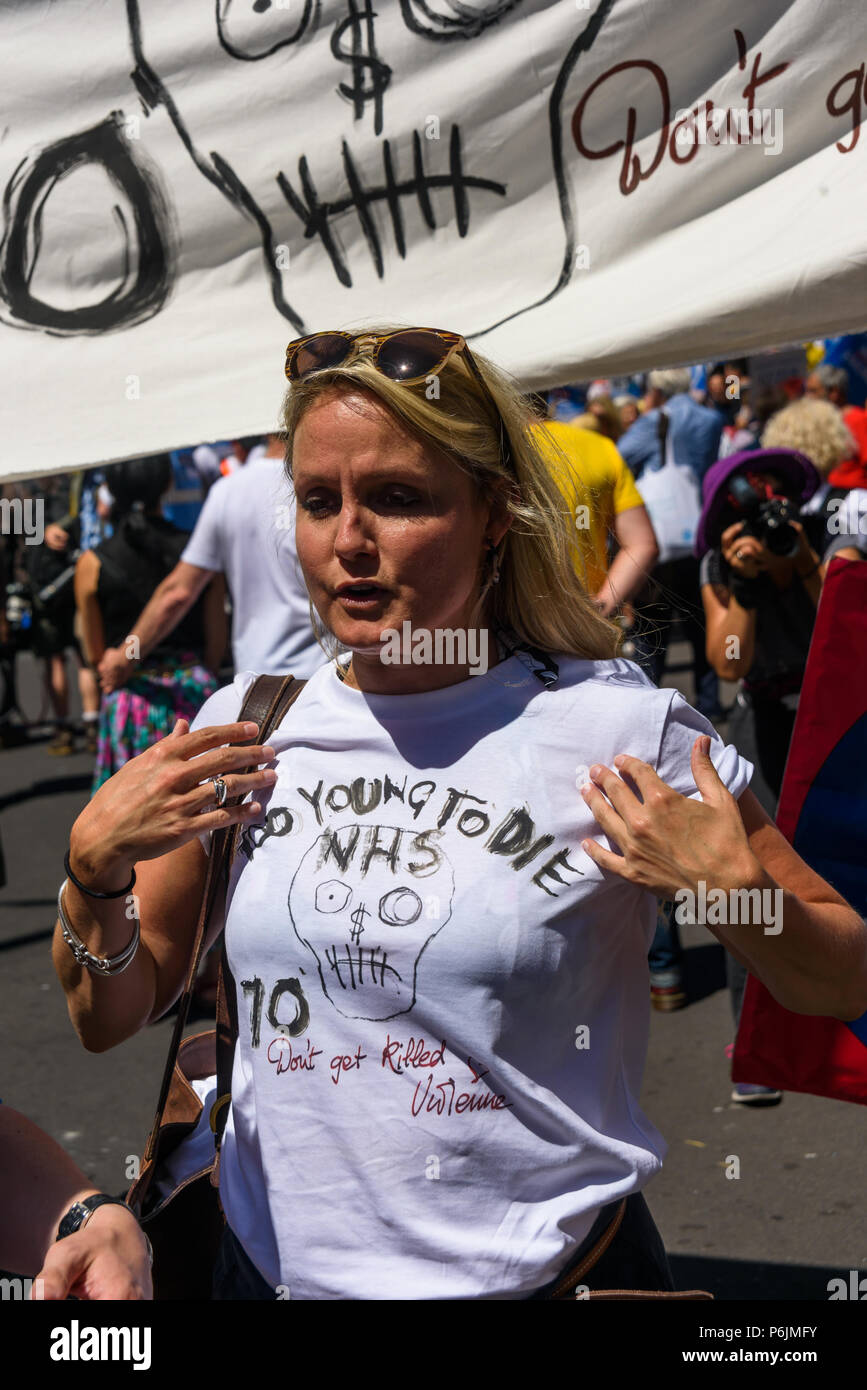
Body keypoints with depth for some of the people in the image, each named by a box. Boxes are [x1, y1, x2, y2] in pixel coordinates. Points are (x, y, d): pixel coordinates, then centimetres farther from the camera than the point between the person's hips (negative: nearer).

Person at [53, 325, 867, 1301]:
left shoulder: (625, 732, -13)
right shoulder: (242, 730, -3)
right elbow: (108, 1018, 6)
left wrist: (736, 890, -22)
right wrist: (94, 866, -12)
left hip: (546, 1269, -3)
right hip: (276, 1265, 4)